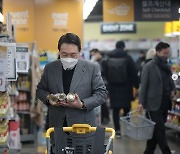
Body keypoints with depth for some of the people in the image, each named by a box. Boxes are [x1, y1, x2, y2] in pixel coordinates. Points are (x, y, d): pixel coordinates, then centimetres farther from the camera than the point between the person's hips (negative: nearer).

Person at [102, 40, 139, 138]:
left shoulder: (108, 59, 2)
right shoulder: (127, 58, -7)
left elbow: (105, 74, 6)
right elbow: (134, 73, -7)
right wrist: (136, 85, 2)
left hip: (113, 87, 2)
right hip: (125, 87, -2)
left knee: (115, 109, 4)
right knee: (126, 108, 9)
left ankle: (117, 130, 1)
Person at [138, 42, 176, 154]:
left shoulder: (167, 66, 12)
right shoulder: (149, 67, -8)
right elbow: (143, 85, -7)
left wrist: (173, 89, 2)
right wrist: (141, 102, -11)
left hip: (165, 103, 7)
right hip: (154, 103, -7)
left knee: (157, 129, 11)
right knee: (160, 129, -7)